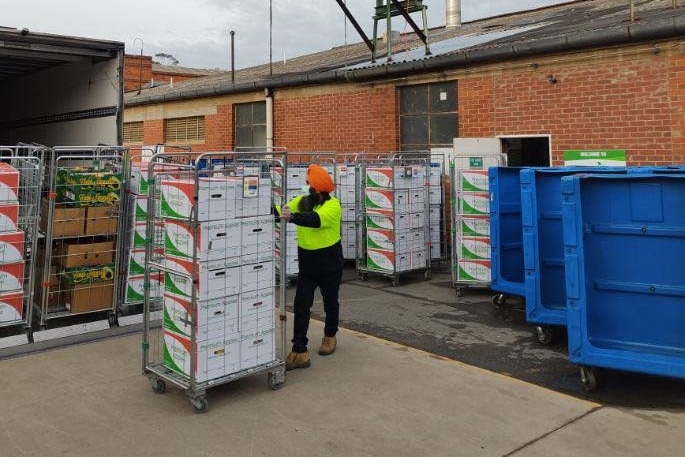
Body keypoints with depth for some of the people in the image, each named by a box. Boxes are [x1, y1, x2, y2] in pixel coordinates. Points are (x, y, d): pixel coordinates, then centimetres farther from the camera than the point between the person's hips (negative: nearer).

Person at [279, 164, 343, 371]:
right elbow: (281, 211, -12)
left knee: (330, 303, 18)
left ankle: (330, 336, 42)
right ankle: (299, 352, -1)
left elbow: (317, 219, -37)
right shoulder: (301, 201, -2)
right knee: (301, 307, -4)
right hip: (307, 264, 3)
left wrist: (293, 217, -53)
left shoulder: (333, 205, -18)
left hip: (329, 264, -3)